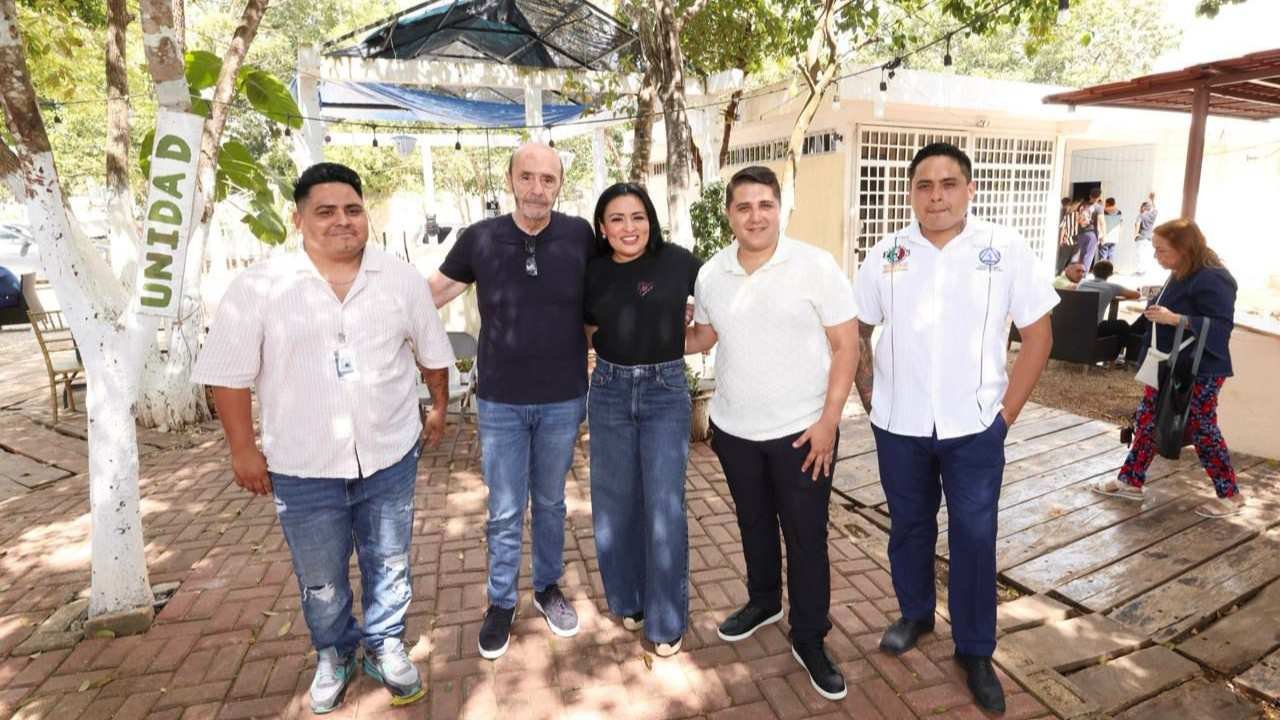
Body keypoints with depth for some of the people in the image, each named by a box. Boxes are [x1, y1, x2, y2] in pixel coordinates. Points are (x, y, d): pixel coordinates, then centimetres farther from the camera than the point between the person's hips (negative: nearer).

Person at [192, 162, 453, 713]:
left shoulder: (401, 279, -2)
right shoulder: (259, 286, -8)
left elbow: (431, 351, 10)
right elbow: (229, 373, -3)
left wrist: (439, 407, 15)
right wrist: (243, 448, -3)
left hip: (390, 458, 1)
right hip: (302, 469, -1)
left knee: (389, 564, 16)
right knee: (320, 581, 16)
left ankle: (385, 647, 40)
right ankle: (334, 655, 42)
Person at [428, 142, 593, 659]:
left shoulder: (581, 237, -7)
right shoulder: (480, 238, -7)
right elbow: (431, 292, 6)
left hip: (563, 402, 1)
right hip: (500, 403, 0)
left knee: (550, 503, 19)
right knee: (505, 512, 11)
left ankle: (548, 587, 40)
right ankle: (501, 602, 32)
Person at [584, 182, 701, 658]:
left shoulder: (677, 261, -8)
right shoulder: (594, 271, 1)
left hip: (665, 391, -3)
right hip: (609, 391, 3)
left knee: (664, 508, -2)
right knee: (615, 502, 11)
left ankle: (666, 620, 16)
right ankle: (628, 599, 33)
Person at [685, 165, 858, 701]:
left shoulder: (816, 266, -11)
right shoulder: (710, 274, 0)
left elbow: (846, 345, -10)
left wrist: (829, 419, -14)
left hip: (802, 430, -4)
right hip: (734, 428, 4)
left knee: (806, 535, 7)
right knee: (753, 523, 21)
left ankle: (809, 640, 25)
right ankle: (763, 601, 45)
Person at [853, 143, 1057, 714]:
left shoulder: (1005, 248, -6)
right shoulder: (887, 253, -2)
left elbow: (1038, 334, -1)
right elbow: (854, 330, 8)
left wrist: (1008, 409, -4)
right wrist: (868, 394, 2)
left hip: (974, 426, -1)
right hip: (898, 425, 2)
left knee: (974, 539, 6)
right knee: (909, 527, 17)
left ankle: (975, 651, 26)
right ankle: (915, 614, 40)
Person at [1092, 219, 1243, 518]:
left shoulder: (1212, 279, -19)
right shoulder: (1181, 276, 10)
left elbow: (1221, 326, -26)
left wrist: (1173, 319, -30)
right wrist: (1156, 312, 9)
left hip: (1199, 373, -9)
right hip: (1169, 368, 10)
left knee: (1202, 430, 2)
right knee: (1146, 421, 11)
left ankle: (1230, 495, 20)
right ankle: (1130, 481, 20)